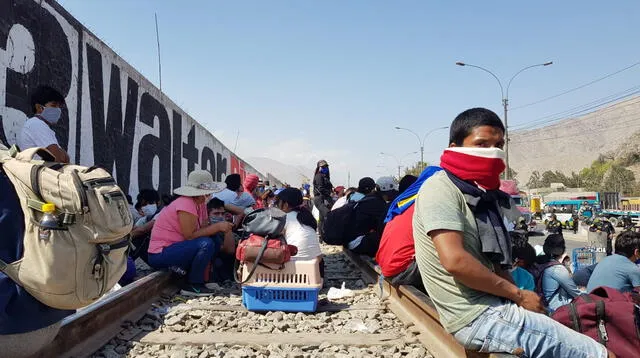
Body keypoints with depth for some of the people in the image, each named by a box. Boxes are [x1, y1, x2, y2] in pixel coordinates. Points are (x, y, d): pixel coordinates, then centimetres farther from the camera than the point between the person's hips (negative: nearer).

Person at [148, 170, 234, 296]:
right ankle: (192, 286, -11)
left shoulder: (200, 204, 7)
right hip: (160, 254, -10)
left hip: (174, 247, 10)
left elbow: (203, 228, 3)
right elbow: (190, 235, -24)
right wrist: (217, 227, -20)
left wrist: (222, 227, -14)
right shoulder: (186, 204, -21)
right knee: (206, 244, -25)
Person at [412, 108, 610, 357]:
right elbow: (455, 260, -24)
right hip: (479, 316, -9)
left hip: (491, 306, 9)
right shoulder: (441, 188, -13)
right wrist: (518, 294, -13)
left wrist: (517, 297, 1)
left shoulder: (481, 194, 16)